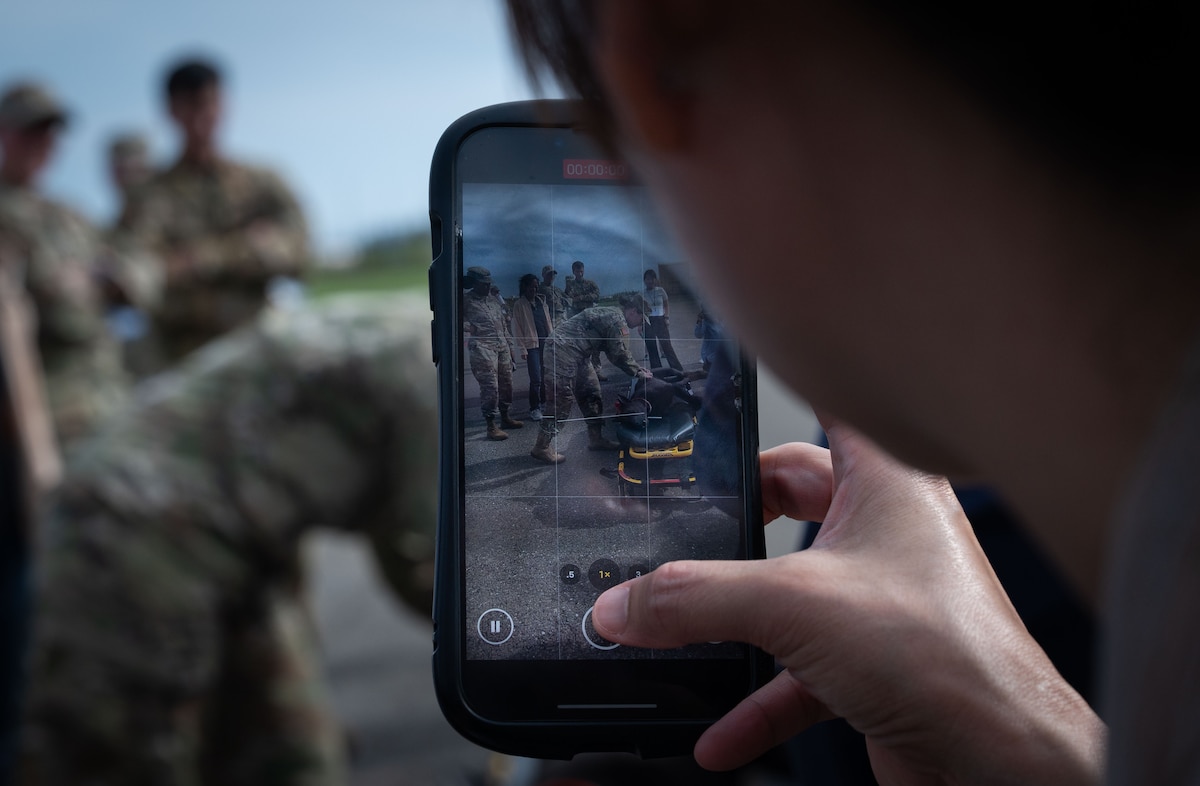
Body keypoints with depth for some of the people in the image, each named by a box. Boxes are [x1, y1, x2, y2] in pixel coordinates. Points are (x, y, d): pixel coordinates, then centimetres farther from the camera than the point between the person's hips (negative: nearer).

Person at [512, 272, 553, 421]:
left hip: (546, 342, 5)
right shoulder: (520, 304, -3)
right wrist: (522, 348, -10)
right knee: (536, 378, -8)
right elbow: (517, 328, -5)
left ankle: (544, 403, 20)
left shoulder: (541, 301, 12)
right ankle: (535, 408, 1)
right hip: (532, 345, -5)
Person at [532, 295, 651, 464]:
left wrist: (638, 368, 19)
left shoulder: (610, 314, 19)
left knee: (591, 393, 14)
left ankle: (596, 438, 23)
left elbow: (615, 351, 25)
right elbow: (619, 354, -13)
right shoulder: (618, 319, -11)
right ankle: (542, 448, -6)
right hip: (564, 349, -11)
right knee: (563, 399, -10)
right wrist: (638, 372, 0)